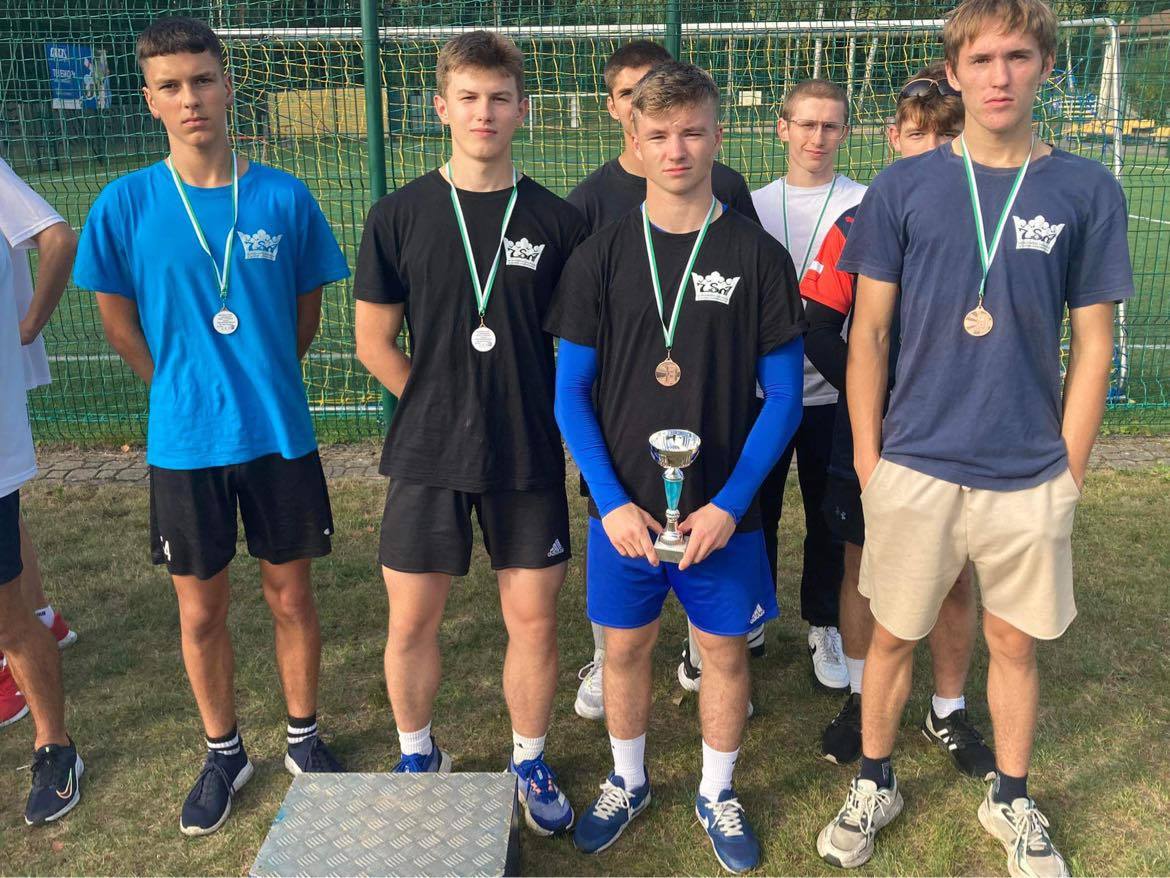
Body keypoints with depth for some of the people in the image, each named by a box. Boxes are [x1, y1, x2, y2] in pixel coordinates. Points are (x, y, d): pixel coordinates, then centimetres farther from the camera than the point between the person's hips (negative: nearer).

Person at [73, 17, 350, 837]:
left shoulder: (285, 197, -5)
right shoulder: (126, 204, -6)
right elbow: (119, 320, 5)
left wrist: (258, 381, 8)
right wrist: (187, 389, 8)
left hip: (279, 435, 0)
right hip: (185, 443, 0)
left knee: (291, 596, 12)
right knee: (201, 611, 12)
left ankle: (304, 736, 34)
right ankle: (224, 753, 34)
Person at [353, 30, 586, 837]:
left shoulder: (558, 221, -2)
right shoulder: (400, 216, -2)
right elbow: (374, 340, 3)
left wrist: (550, 417, 0)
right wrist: (439, 408, 1)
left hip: (531, 459, 0)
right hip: (429, 458, 0)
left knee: (534, 618, 8)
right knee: (412, 621, 9)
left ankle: (530, 762, 32)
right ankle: (418, 757, 35)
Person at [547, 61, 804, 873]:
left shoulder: (758, 255, -4)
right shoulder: (600, 257, -1)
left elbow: (783, 396, -3)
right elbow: (571, 392, 0)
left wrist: (729, 504, -12)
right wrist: (611, 501, -10)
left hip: (724, 512, -1)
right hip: (623, 509, 1)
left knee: (725, 652, 12)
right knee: (626, 649, 14)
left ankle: (718, 793, 36)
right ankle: (628, 783, 39)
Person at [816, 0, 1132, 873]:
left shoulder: (1087, 192, -1)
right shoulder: (903, 187, -2)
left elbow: (1092, 345, 3)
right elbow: (868, 333, 0)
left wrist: (1069, 471, 0)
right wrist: (868, 456, -2)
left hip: (1031, 476, 1)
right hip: (915, 466, 0)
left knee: (1016, 644, 14)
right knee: (893, 636, 11)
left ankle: (1012, 801, 37)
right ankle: (875, 786, 34)